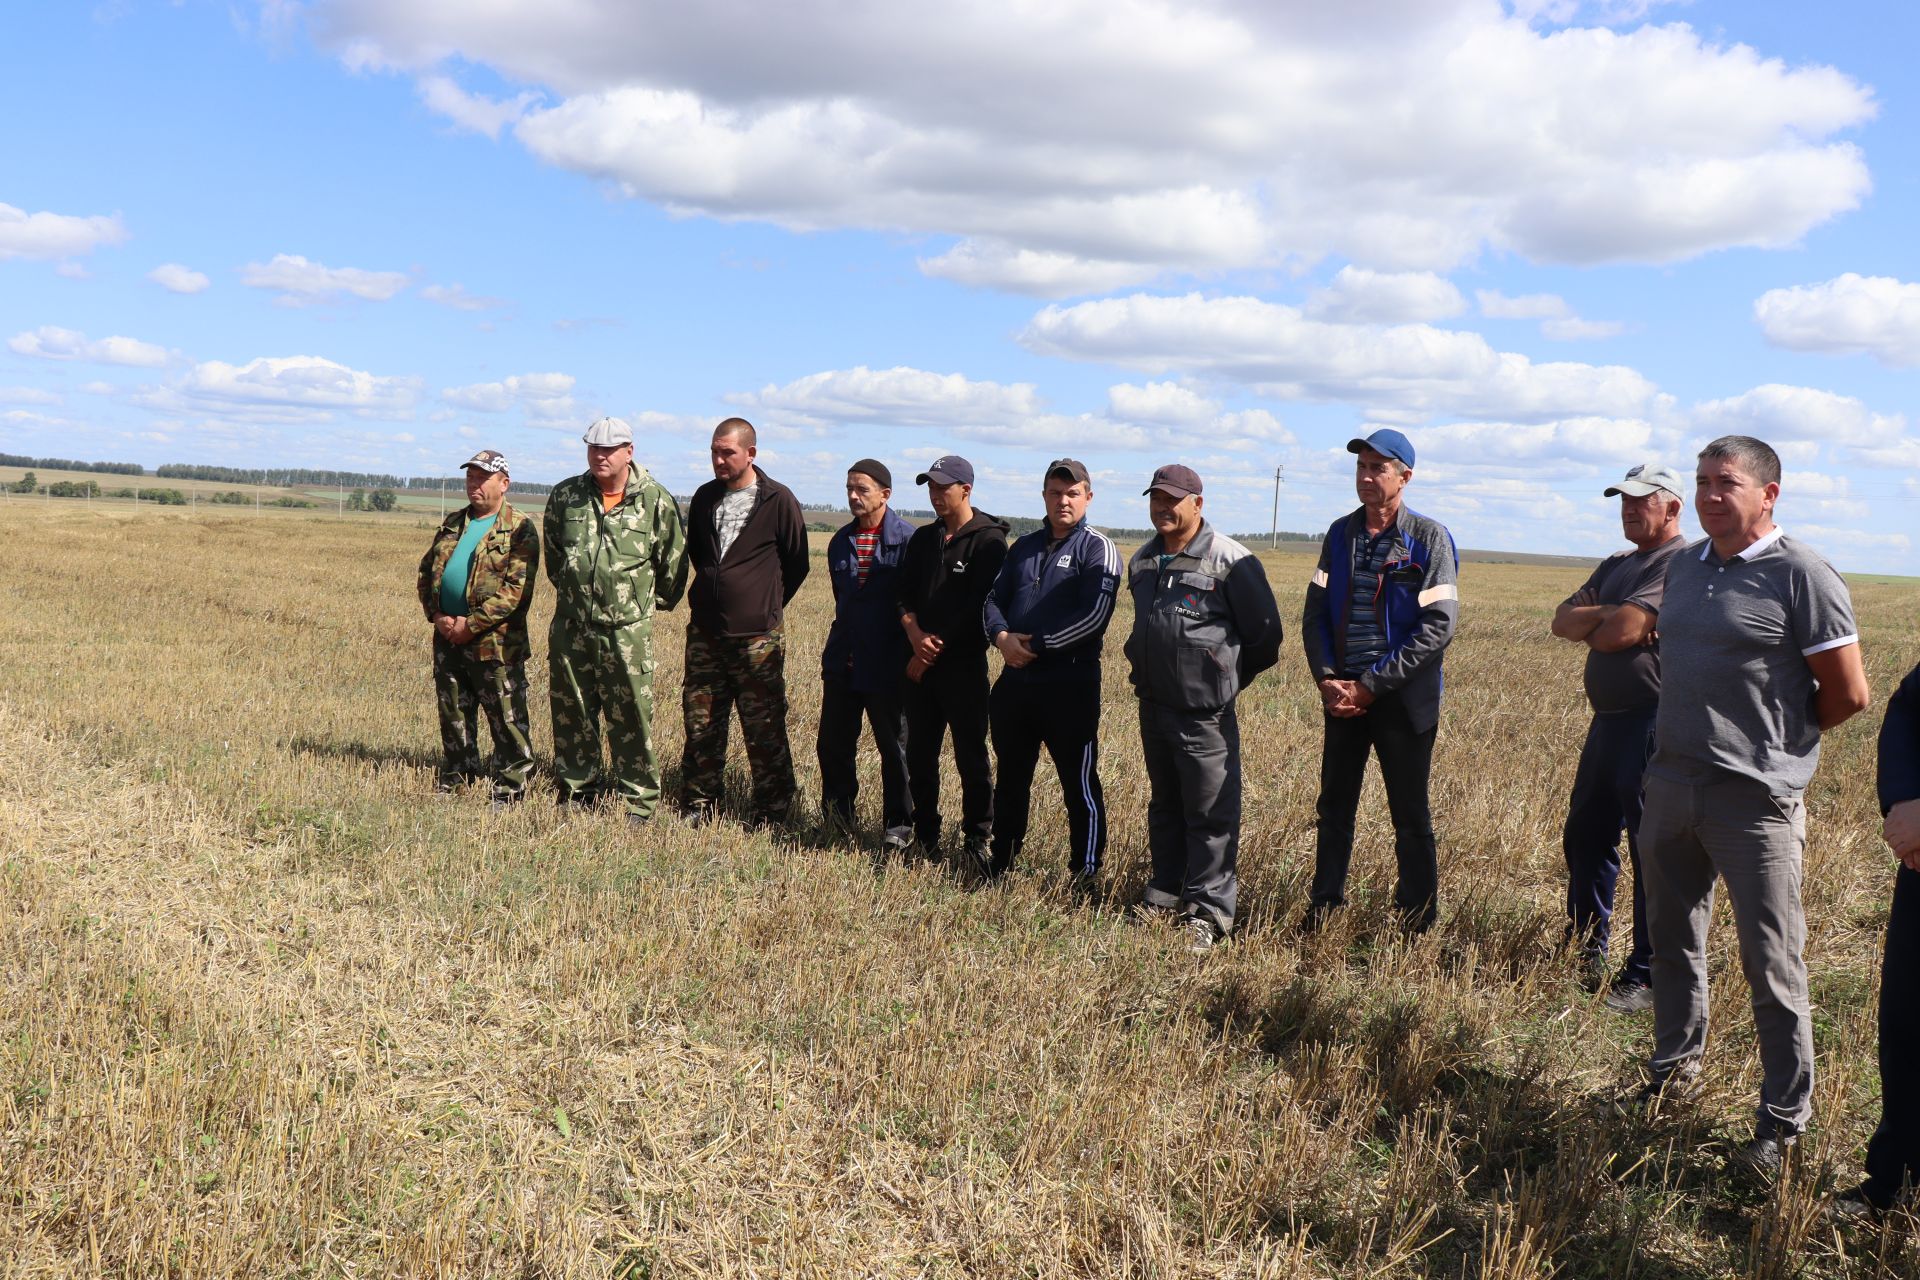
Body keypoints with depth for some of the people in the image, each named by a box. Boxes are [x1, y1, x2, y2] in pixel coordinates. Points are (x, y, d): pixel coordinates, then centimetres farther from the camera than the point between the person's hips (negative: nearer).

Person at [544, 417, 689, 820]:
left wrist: (654, 602, 12)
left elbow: (673, 561, 4)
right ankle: (577, 791, 25)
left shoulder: (656, 500, -5)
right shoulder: (565, 495, 4)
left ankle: (639, 800, 7)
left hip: (627, 630, -3)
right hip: (571, 626, 4)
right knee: (571, 713, 12)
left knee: (632, 717, -2)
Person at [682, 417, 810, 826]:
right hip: (704, 634, 5)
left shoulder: (778, 500, -6)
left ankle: (771, 814, 8)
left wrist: (767, 606, 7)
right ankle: (700, 804, 20)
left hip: (757, 638, -5)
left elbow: (796, 564, 3)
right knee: (701, 725, 8)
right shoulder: (704, 497, 8)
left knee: (764, 731, -1)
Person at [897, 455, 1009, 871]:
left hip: (963, 665, -6)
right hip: (919, 664, 6)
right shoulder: (923, 539, 15)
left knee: (971, 757, -2)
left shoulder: (988, 541, -5)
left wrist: (935, 651, -12)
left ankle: (976, 840, 6)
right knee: (919, 754, 8)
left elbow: (979, 606, -12)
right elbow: (904, 595, 11)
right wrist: (915, 635, -9)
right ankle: (925, 836, 19)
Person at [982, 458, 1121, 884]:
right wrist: (1002, 636, -8)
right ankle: (1002, 860, 30)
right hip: (1015, 679, 6)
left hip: (1071, 684, -6)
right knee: (1011, 779, 17)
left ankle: (1086, 871, 8)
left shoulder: (1097, 549, -5)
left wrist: (1037, 645, -16)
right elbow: (993, 599, 14)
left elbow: (1094, 615, -16)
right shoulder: (1023, 547, 15)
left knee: (1080, 784, -1)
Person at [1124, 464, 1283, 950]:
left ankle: (1209, 910, 0)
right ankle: (1166, 892, 26)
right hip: (1153, 705, 7)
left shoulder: (1231, 560, -12)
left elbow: (1265, 636, -6)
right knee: (1164, 806, 16)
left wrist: (1223, 681, 4)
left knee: (1211, 815, -4)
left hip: (1204, 713, -7)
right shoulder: (1142, 561, 10)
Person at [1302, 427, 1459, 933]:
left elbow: (1438, 626, -15)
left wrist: (1371, 685, -17)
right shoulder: (1340, 534, 6)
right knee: (1334, 806, 13)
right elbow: (1315, 612, 8)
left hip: (1403, 698, -4)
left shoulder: (1429, 539, -9)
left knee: (1410, 814, 5)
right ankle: (1324, 904, 25)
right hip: (1342, 694, 5)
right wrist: (1327, 678, -7)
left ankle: (1418, 920, 16)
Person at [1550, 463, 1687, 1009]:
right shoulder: (1616, 566, 18)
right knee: (1584, 840, 16)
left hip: (1652, 723, -10)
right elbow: (1563, 621, 8)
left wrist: (1590, 628, 0)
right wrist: (1608, 615, -10)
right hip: (1607, 719, 10)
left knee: (1651, 851, -3)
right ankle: (1584, 958, 29)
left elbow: (1622, 632, -20)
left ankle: (1648, 977, 4)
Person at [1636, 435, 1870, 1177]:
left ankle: (1784, 1119, 11)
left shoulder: (1801, 577, -12)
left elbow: (1848, 694, -10)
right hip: (1670, 783, 7)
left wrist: (1778, 741, 3)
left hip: (1755, 799, -7)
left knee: (1773, 965, 0)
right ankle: (1675, 1069, 36)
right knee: (1673, 941, 19)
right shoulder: (1685, 565, 10)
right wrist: (1691, 735, 13)